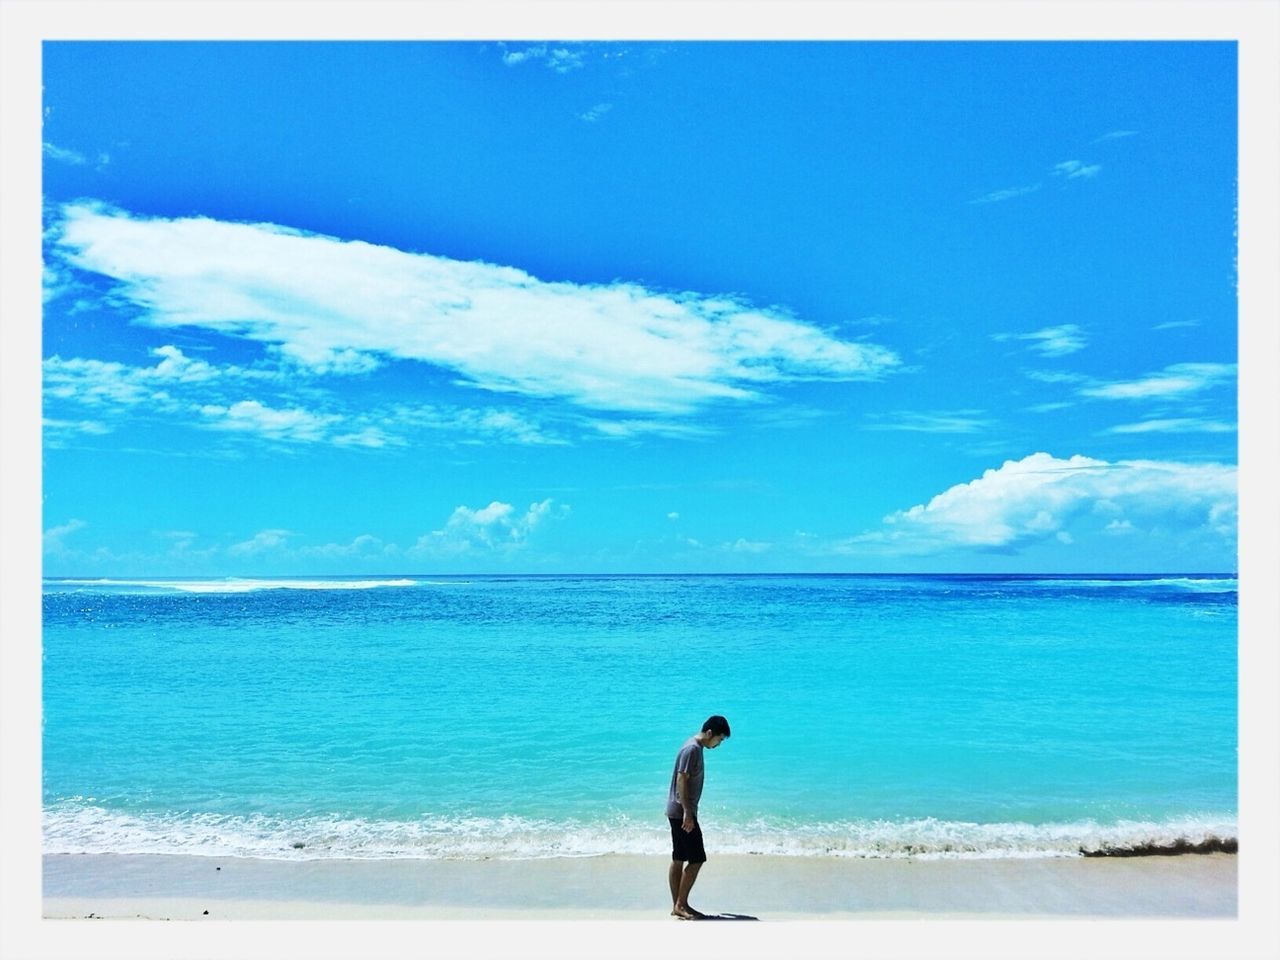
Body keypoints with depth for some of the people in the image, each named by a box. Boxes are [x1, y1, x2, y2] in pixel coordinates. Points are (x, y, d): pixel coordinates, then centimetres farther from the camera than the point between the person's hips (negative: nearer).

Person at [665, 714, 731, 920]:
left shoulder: (695, 747, 13)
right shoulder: (692, 749, -18)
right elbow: (681, 781, -22)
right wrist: (687, 813, -23)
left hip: (679, 812, 10)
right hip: (682, 812, -10)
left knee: (679, 860, 12)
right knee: (697, 859, -5)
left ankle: (678, 906, 18)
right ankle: (681, 905, 1)